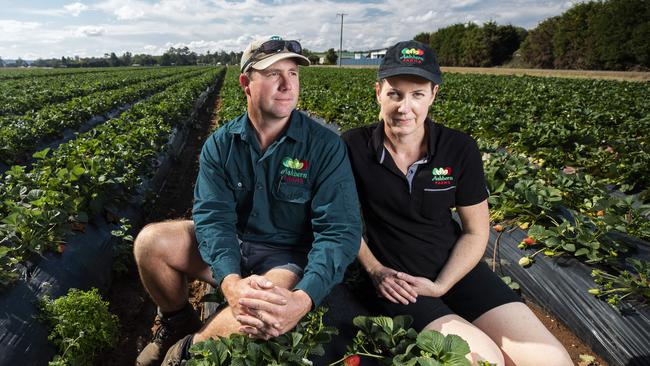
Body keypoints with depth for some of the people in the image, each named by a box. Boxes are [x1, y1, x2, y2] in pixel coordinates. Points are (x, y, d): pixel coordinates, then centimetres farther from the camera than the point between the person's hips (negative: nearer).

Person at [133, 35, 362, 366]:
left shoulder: (325, 146, -15)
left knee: (269, 313, -35)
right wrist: (230, 281, -35)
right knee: (150, 241, -18)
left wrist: (303, 298, -37)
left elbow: (340, 230, -21)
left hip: (288, 256, -2)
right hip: (228, 248, 3)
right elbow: (212, 216, -15)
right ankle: (177, 323, 12)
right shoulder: (219, 144, -5)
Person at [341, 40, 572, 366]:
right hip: (393, 279, -2)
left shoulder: (460, 149, -5)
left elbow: (476, 231, 1)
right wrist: (374, 270, -11)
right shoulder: (353, 148, -10)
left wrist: (440, 286, -10)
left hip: (454, 269, 3)